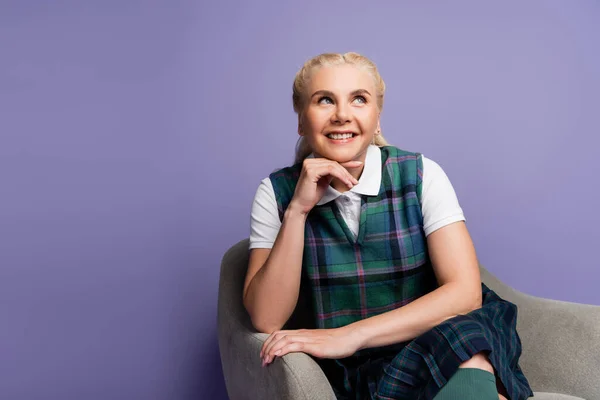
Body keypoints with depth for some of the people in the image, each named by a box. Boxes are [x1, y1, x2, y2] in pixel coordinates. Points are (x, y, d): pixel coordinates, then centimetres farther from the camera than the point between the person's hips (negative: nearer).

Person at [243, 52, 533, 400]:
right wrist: (297, 211, -20)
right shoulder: (277, 192, -3)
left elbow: (465, 292, -15)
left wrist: (350, 336, -24)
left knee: (468, 340, -32)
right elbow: (266, 320, -10)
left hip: (442, 353, 3)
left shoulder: (421, 175, -5)